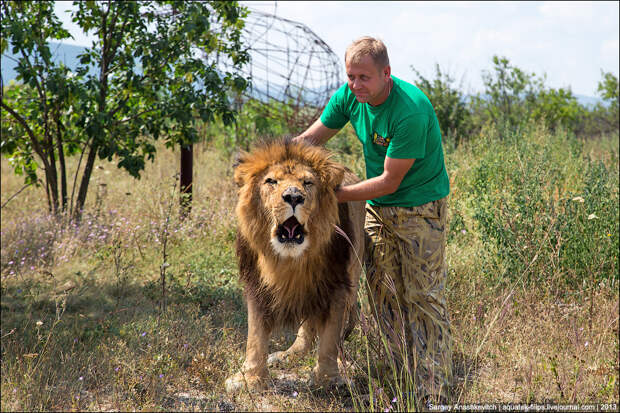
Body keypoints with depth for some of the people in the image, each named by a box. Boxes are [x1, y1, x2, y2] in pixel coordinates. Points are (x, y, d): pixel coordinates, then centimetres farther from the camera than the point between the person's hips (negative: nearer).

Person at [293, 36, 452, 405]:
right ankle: (405, 379, 20)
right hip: (378, 208, 7)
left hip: (420, 207, -7)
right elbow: (310, 139, 6)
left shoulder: (411, 110, -28)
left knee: (424, 298, -6)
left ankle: (434, 395, 0)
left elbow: (389, 181, -25)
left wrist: (334, 194, -23)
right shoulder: (350, 96, -5)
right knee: (384, 294, 9)